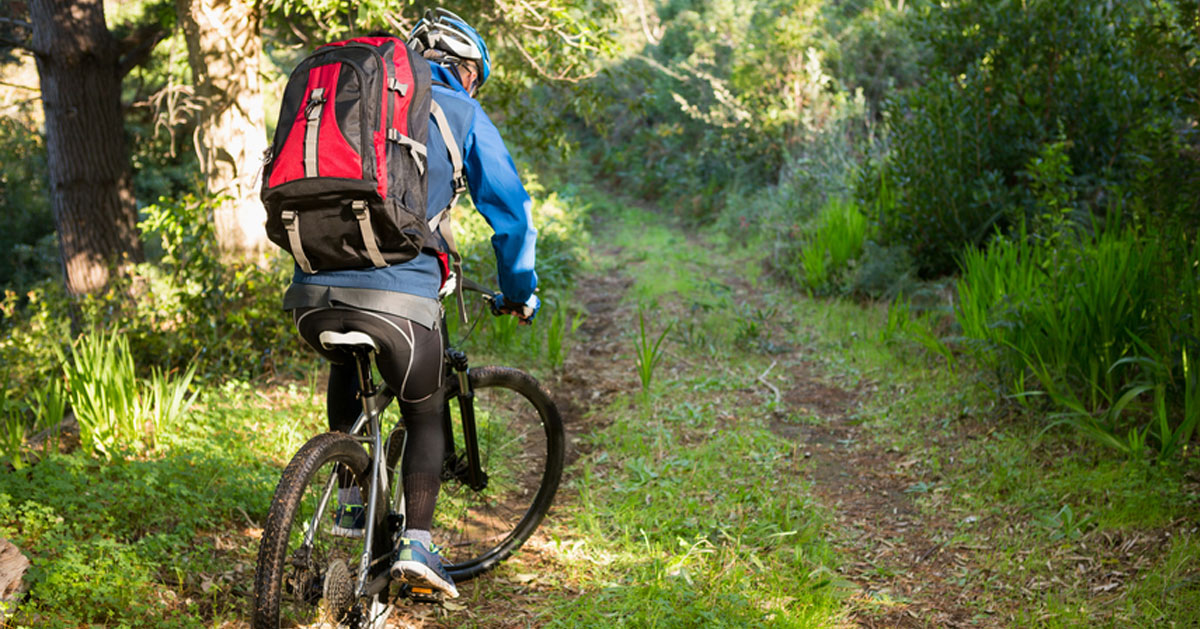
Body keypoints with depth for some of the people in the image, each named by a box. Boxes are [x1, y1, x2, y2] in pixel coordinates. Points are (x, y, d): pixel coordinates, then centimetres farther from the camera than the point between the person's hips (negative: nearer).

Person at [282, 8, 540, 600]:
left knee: (345, 364, 35)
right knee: (425, 416, 19)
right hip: (400, 297, -4)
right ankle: (416, 544, 7)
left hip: (313, 293, 4)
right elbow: (509, 208, 15)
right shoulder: (461, 112, 14)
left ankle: (351, 504, 28)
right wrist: (519, 291, 29)